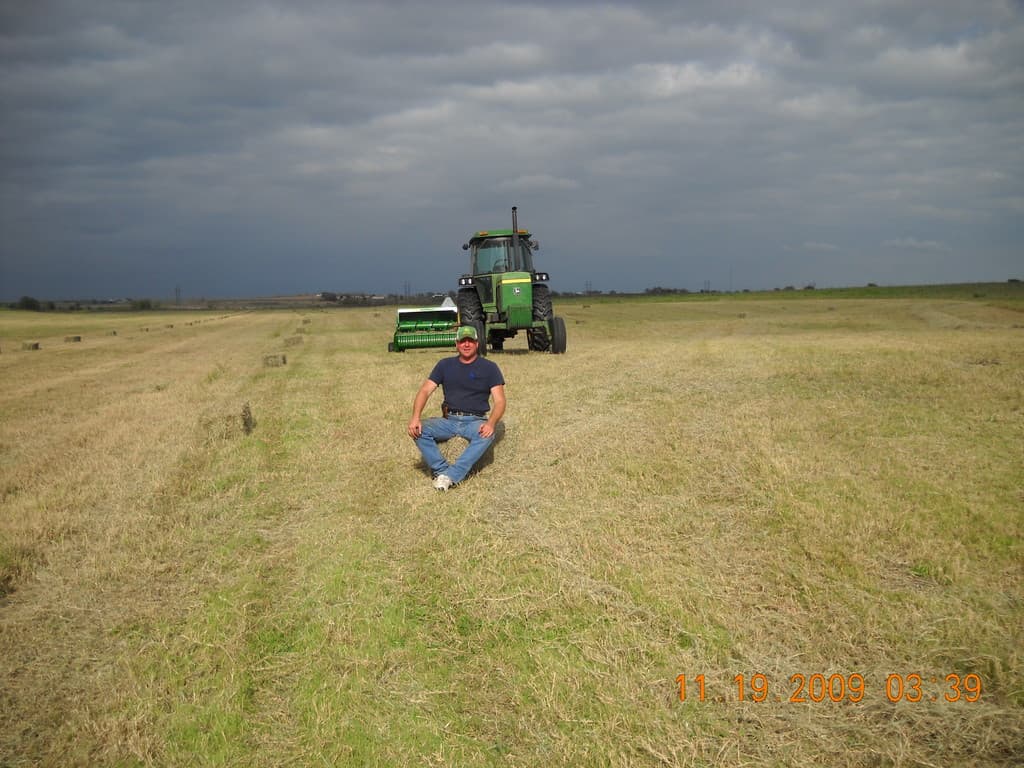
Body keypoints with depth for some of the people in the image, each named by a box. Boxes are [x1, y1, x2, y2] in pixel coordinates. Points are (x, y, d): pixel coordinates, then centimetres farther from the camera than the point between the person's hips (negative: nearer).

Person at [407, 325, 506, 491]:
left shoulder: (489, 368, 6)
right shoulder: (445, 365, 13)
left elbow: (499, 401, -3)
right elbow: (425, 391, 4)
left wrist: (491, 423, -25)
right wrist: (415, 417, -17)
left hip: (475, 421, -2)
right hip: (449, 420, 2)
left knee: (487, 435, -37)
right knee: (419, 430, -25)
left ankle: (450, 476, -36)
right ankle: (441, 470, -25)